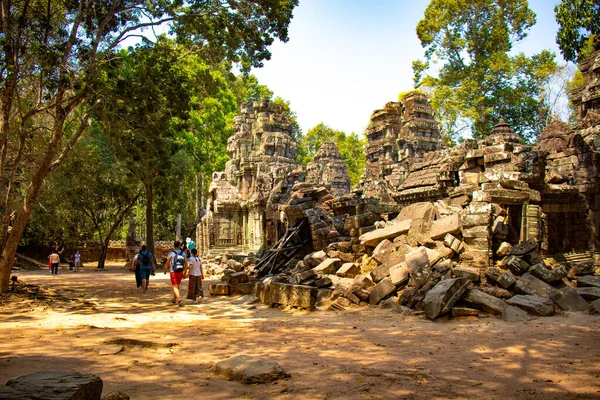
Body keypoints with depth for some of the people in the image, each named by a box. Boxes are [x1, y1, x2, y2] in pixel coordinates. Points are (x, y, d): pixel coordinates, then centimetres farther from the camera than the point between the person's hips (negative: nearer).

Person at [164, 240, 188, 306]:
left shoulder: (171, 253, -8)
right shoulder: (183, 253, 3)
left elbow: (167, 263, -6)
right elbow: (186, 264, 5)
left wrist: (165, 270, 11)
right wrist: (185, 273, 13)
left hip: (173, 272, -4)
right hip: (180, 272, 4)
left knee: (175, 287, -4)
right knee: (177, 286, 20)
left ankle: (179, 300, -21)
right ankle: (174, 300, 34)